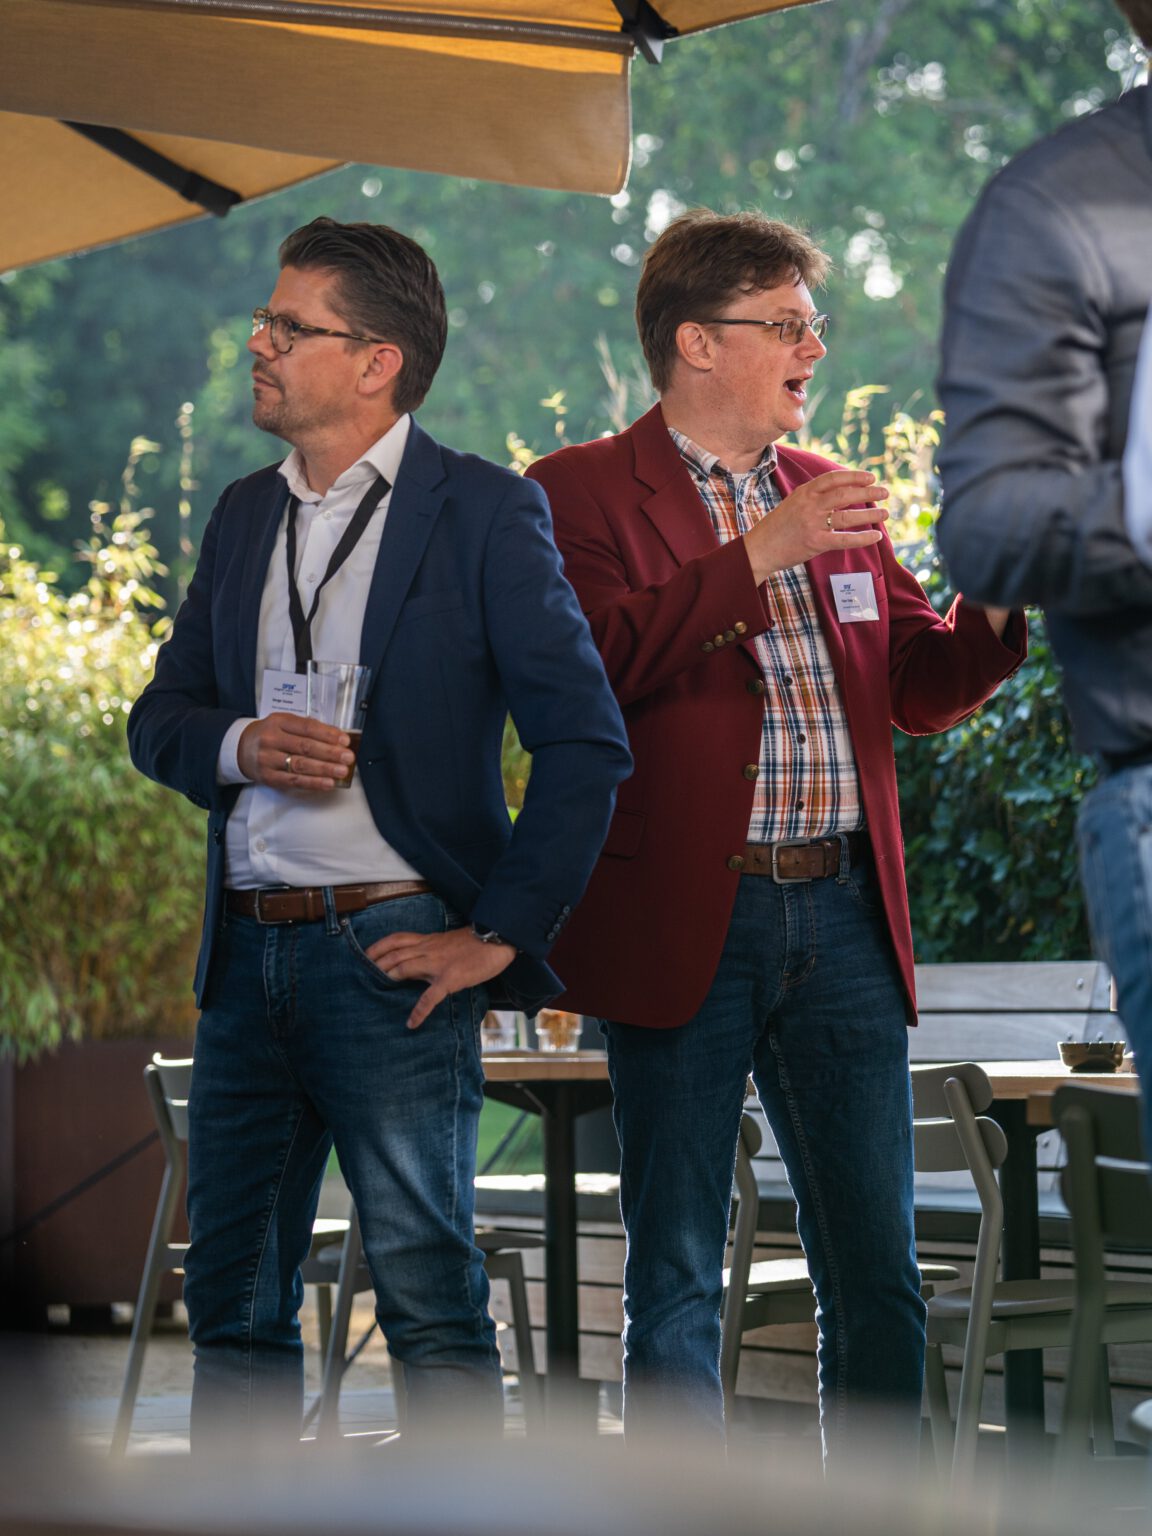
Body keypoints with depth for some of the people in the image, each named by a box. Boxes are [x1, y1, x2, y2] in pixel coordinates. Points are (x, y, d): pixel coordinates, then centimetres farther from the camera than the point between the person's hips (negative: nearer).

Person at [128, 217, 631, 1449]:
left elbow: (585, 740, -9)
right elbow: (159, 716, 18)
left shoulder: (485, 514, -6)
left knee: (431, 1300, -4)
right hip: (247, 953, 6)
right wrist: (237, 746, -5)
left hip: (389, 952, -6)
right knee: (232, 1299, 10)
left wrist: (501, 935, -11)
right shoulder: (246, 514, 14)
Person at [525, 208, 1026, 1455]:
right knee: (676, 1278, 2)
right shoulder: (583, 492, -1)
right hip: (685, 925, -5)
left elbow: (919, 687, 19)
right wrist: (757, 559, -21)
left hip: (841, 917, 5)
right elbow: (593, 662, -18)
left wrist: (998, 608, 0)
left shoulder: (830, 497, 18)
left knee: (878, 1275, 5)